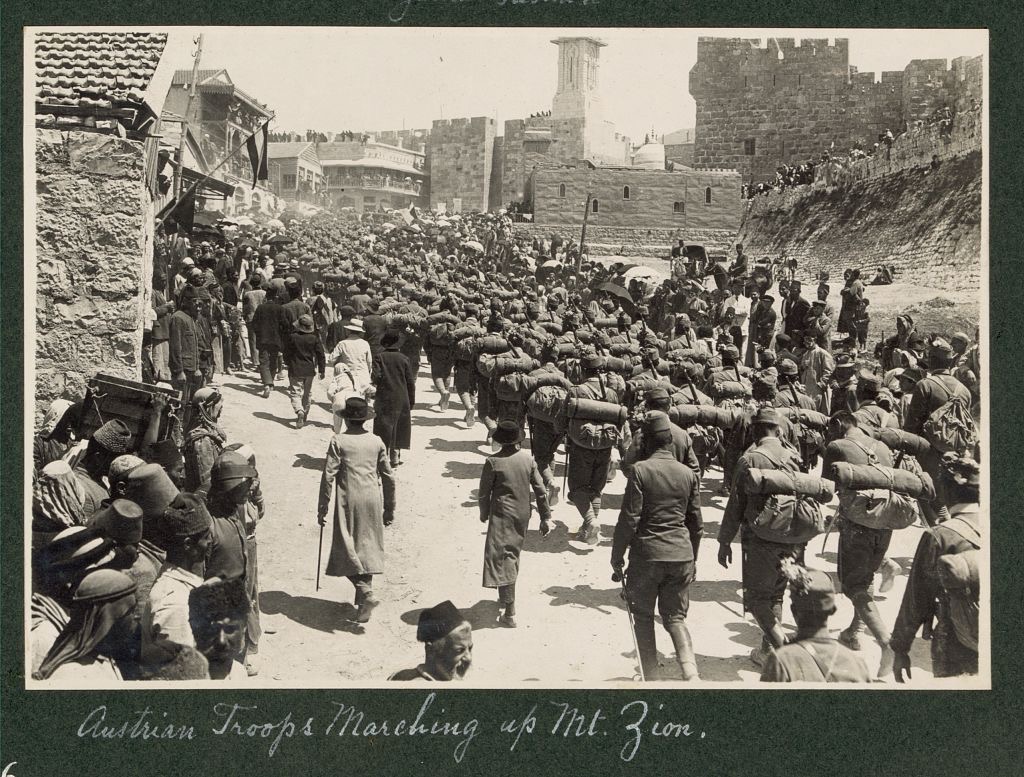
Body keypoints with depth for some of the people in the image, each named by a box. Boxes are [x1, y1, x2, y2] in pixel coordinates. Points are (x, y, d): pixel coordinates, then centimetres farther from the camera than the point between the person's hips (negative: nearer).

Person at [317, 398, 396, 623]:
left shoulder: (339, 441, -4)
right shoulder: (376, 442, 6)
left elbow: (328, 476, -7)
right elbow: (388, 477, 9)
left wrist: (323, 507, 1)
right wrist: (389, 508, 19)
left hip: (349, 501, -4)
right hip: (372, 500, 4)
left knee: (347, 548, 0)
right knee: (368, 547, 12)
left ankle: (366, 593, -17)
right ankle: (363, 599, 17)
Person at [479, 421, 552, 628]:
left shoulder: (493, 462, -15)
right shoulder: (528, 459, -3)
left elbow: (484, 492, -7)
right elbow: (540, 489, 0)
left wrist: (484, 514, 10)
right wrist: (545, 516, 8)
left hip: (502, 515, -5)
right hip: (523, 515, 5)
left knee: (503, 559, -2)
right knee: (513, 556, 22)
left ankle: (510, 612, -6)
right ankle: (506, 596, 39)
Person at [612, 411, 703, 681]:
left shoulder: (641, 470, -10)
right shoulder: (688, 474, 4)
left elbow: (629, 519, -11)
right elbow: (696, 523, 11)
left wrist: (617, 558, -2)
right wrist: (693, 559, 23)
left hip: (647, 553, -4)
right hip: (681, 555, 4)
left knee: (643, 617, 13)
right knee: (675, 617, 13)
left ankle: (650, 676, 14)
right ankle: (690, 672, -6)